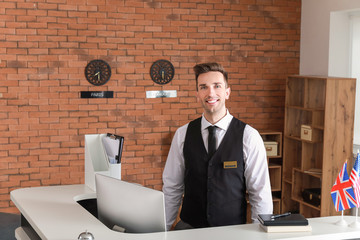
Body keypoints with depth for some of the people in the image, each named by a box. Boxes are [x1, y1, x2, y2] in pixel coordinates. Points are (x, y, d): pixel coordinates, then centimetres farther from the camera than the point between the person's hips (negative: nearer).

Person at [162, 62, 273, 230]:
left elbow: (261, 194, 0)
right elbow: (171, 188, 8)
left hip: (233, 229, -1)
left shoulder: (249, 137, -3)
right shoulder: (182, 135, 4)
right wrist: (161, 229, 6)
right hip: (189, 227, 1)